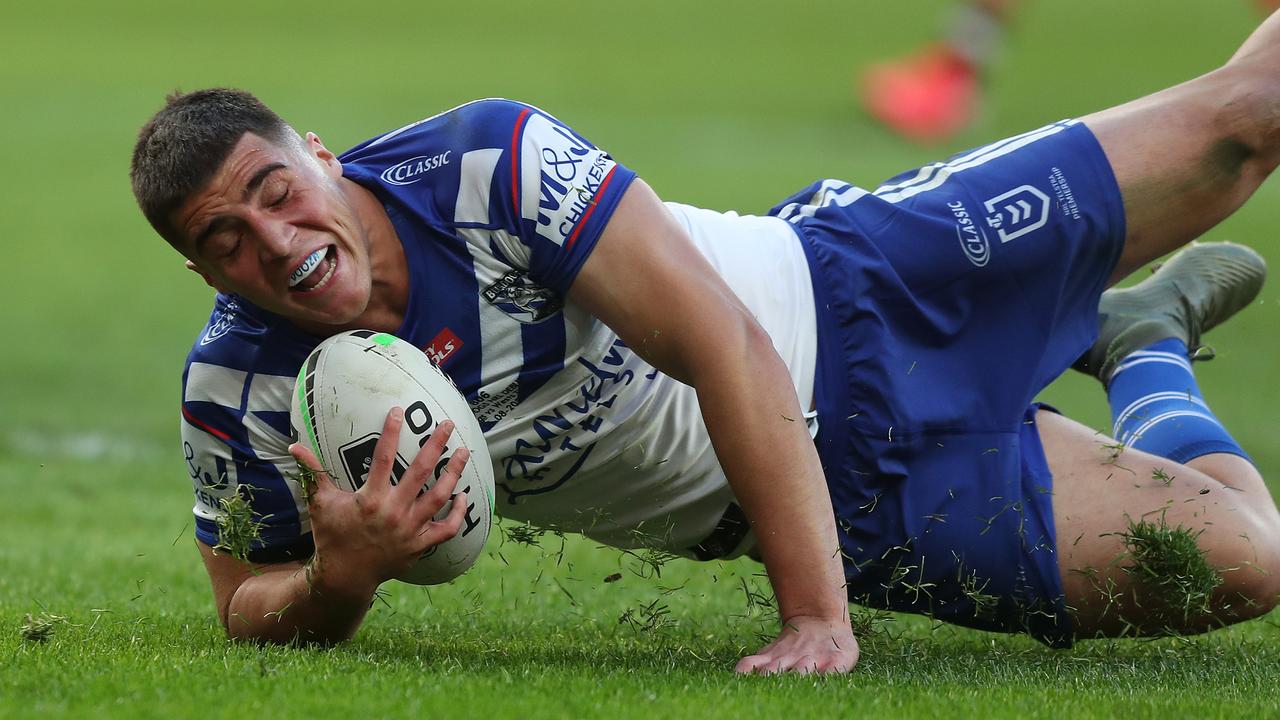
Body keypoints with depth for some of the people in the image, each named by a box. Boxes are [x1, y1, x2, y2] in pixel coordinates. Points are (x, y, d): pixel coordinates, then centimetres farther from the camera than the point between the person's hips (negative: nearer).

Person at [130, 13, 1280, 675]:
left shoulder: (488, 160, -29)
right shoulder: (238, 392, -19)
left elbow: (728, 346, -32)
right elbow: (252, 611, -3)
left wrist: (818, 617, -40)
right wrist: (339, 575, -30)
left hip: (862, 290, -1)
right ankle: (1148, 359, 29)